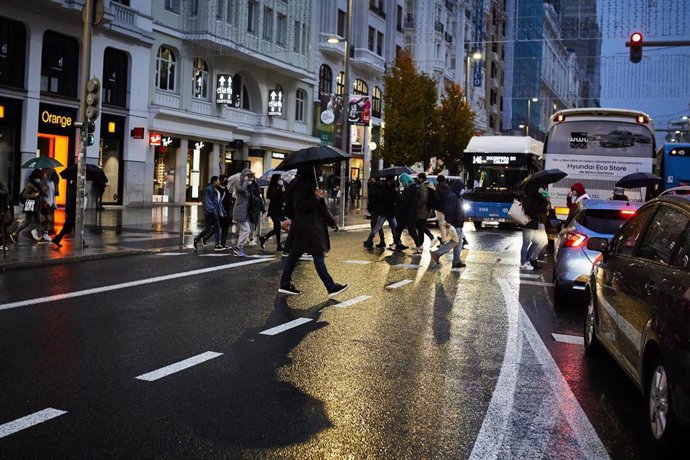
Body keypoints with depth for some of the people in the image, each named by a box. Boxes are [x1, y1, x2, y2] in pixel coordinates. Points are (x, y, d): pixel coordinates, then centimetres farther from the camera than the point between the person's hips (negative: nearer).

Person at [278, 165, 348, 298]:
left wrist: (330, 221, 20)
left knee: (295, 254, 12)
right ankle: (331, 288, -3)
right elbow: (299, 206, -20)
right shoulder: (301, 184, -15)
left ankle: (285, 284, 18)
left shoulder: (309, 182, 16)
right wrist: (315, 198, -27)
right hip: (308, 226, -10)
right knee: (318, 256, -7)